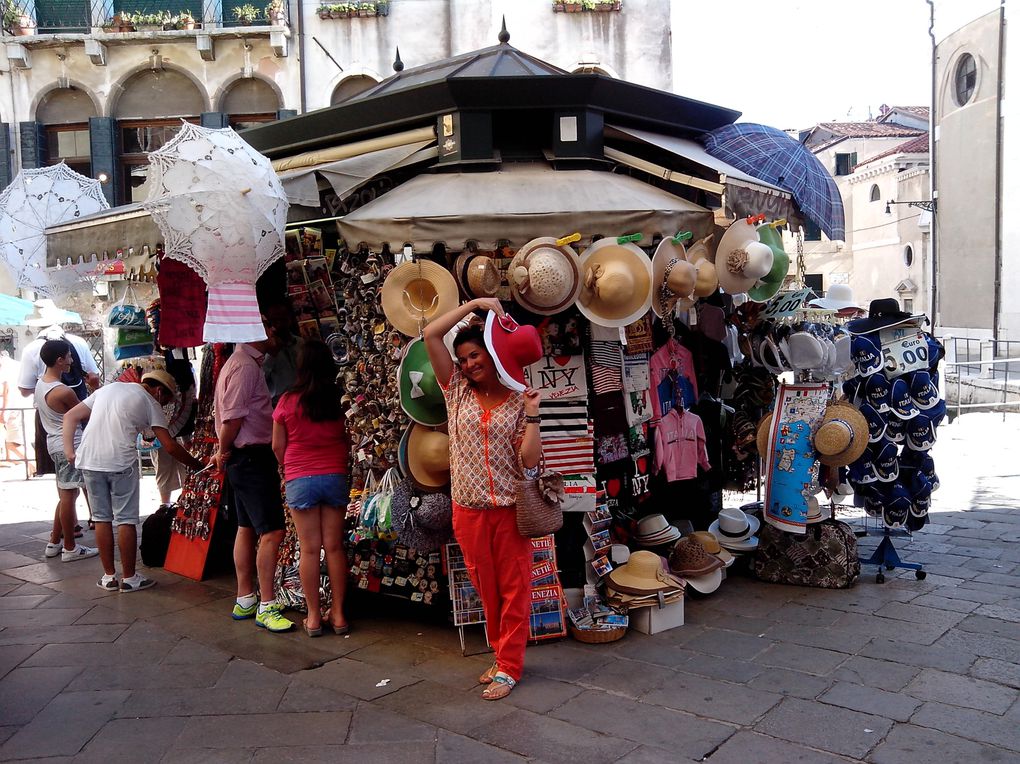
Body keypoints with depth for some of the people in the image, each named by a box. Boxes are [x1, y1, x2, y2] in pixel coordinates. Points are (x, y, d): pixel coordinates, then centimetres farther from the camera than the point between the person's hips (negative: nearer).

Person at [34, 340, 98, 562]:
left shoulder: (40, 384, 6)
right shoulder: (63, 391, -21)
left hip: (56, 443, 9)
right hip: (69, 445, -9)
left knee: (65, 495, 18)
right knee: (68, 496, -2)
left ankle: (54, 542, 25)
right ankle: (70, 548, 5)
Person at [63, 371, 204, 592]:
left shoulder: (108, 388, 21)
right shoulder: (150, 403, 4)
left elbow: (70, 416, 17)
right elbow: (170, 446, -2)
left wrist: (69, 450, 11)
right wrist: (198, 466, 6)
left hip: (89, 460, 5)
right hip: (121, 463, -5)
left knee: (102, 517, 12)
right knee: (126, 520, 4)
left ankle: (109, 576, 18)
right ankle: (129, 578, 10)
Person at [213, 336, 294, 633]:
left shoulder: (242, 362, 16)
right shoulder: (246, 366, -17)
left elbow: (232, 415, 17)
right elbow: (232, 418, -21)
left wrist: (224, 451, 11)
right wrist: (224, 450, -8)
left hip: (243, 459, 11)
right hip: (253, 457, -11)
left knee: (247, 528, 16)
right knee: (272, 531, -9)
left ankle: (245, 600, 26)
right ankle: (266, 607, -3)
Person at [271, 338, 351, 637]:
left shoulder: (288, 402, -5)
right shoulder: (339, 401, -3)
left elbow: (278, 446, 2)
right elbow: (347, 442, 7)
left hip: (299, 480, -1)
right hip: (335, 476, 1)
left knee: (309, 549, 5)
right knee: (334, 546, 7)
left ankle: (313, 616, 11)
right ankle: (338, 614, 13)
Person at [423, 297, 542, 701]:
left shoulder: (518, 401, -1)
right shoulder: (458, 392, 4)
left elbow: (530, 459, -9)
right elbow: (430, 334, -5)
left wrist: (532, 413, -17)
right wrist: (474, 303, -6)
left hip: (510, 509, -2)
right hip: (469, 511, 2)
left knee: (514, 589, 4)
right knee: (487, 589, 12)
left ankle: (509, 667, 14)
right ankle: (503, 656, 28)